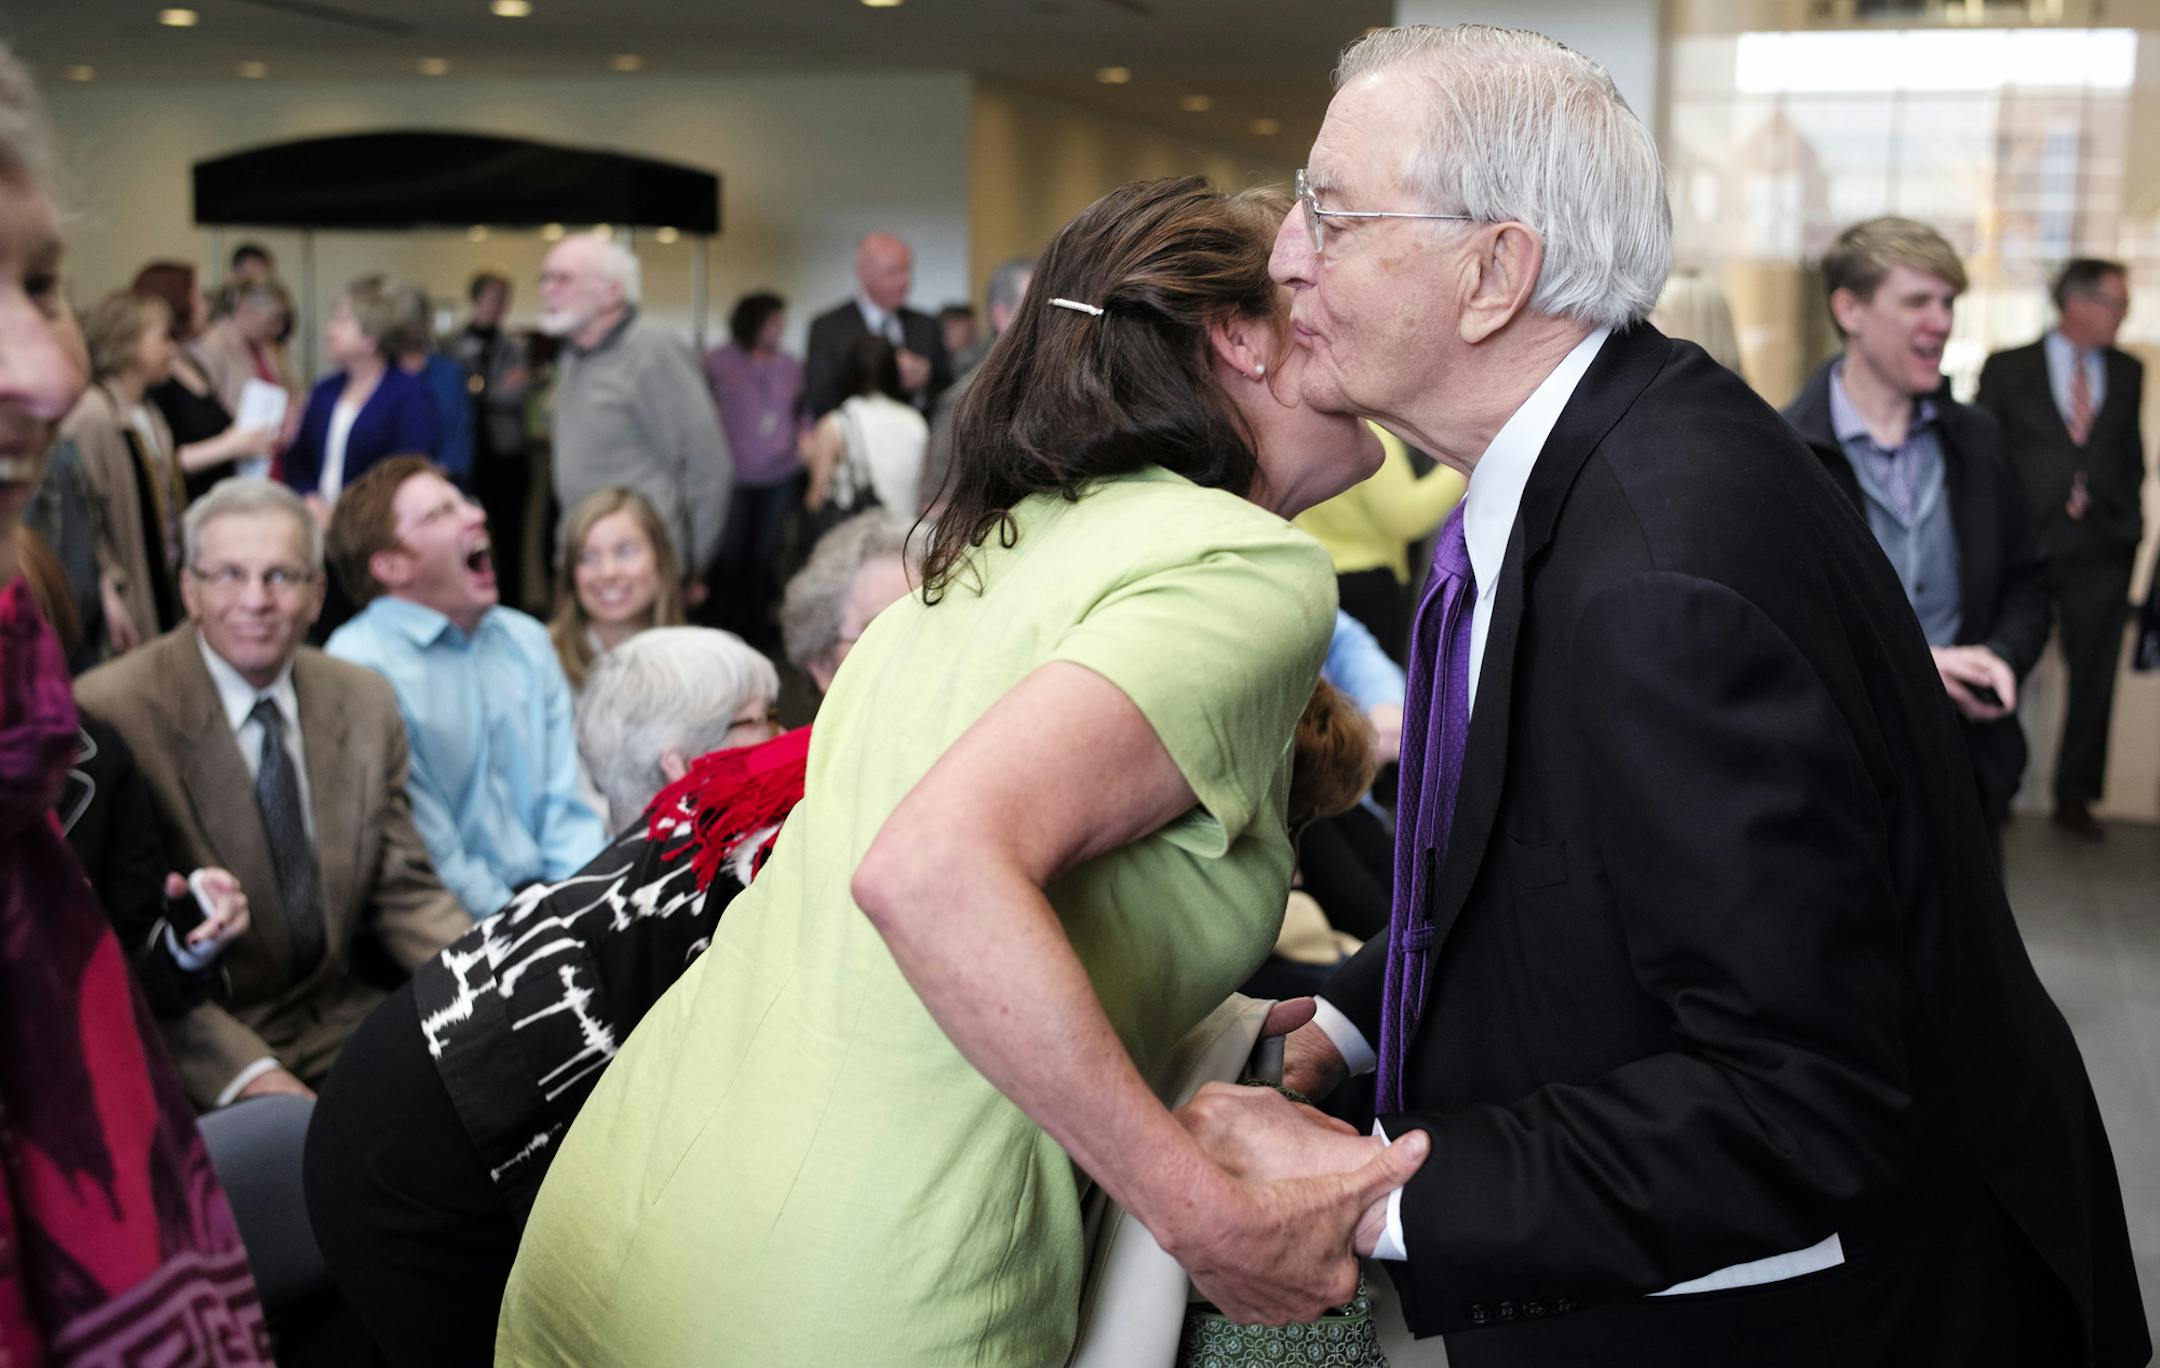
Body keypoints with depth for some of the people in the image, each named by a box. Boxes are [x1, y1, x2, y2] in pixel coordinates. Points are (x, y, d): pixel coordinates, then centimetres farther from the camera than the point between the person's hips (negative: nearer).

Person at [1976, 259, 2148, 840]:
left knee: (2094, 678, 6)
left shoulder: (2128, 373, 11)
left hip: (2101, 551, 3)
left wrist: (2129, 522, 7)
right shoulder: (2007, 369, 2)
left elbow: (2133, 456, 16)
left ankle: (2074, 795, 18)